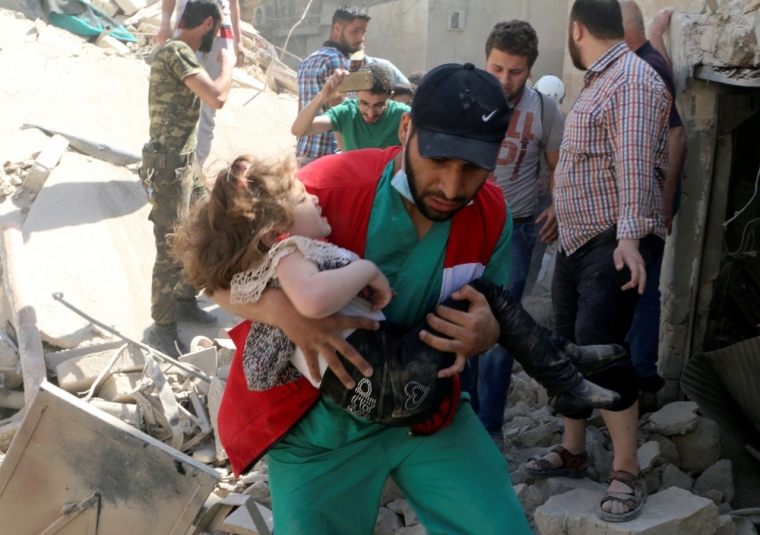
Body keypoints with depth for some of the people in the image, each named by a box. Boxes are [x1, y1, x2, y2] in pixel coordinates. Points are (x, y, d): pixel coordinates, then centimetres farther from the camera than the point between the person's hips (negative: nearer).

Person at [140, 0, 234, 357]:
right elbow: (218, 98, -28)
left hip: (184, 163, 10)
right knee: (172, 250, -2)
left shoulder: (175, 52, 13)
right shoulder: (177, 52, -18)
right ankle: (162, 329, 11)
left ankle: (184, 299, 34)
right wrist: (227, 64, -11)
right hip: (169, 167, -10)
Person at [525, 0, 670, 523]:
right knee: (571, 347, 13)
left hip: (616, 244, -10)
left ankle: (628, 475, -5)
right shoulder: (597, 83, 16)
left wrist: (629, 234, -38)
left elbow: (635, 164, -27)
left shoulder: (633, 80, -14)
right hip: (577, 241, 10)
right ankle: (573, 452, 27)